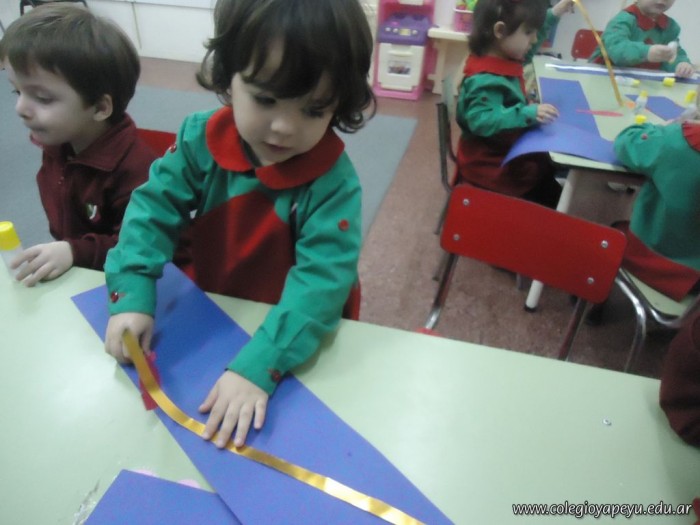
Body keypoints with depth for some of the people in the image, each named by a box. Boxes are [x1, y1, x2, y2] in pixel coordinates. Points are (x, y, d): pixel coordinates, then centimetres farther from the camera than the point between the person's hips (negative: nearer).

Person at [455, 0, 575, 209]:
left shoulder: (503, 57, 2)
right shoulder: (485, 79, -30)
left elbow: (526, 48, 23)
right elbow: (482, 121, -40)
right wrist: (528, 114, -46)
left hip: (508, 154, 10)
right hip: (492, 168, -10)